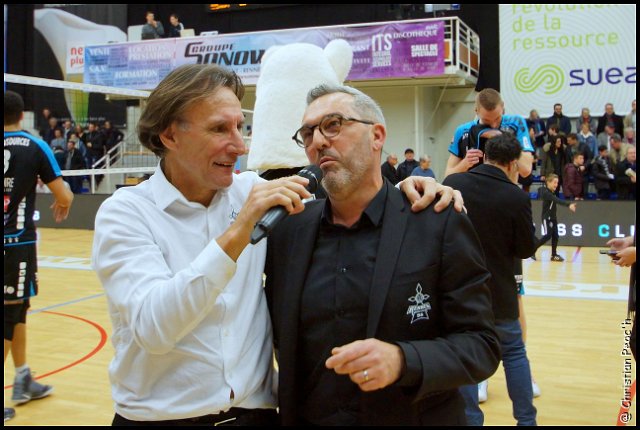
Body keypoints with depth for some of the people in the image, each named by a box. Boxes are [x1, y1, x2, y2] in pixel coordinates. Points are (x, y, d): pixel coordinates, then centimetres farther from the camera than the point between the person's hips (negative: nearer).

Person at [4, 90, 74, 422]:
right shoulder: (34, 147, -4)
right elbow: (64, 195, -6)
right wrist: (62, 206, 16)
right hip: (17, 241, -4)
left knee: (17, 307, 18)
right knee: (10, 313, 1)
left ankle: (23, 381, 30)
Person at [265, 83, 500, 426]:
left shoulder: (440, 224, -12)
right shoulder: (287, 230, -1)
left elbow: (480, 345, -12)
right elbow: (284, 339, 9)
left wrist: (402, 360, -27)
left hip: (414, 417, -3)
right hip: (305, 418, 3)